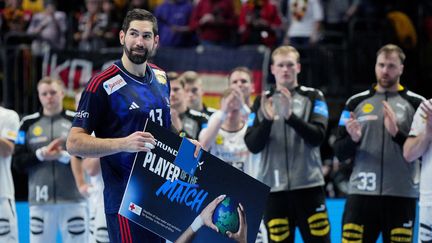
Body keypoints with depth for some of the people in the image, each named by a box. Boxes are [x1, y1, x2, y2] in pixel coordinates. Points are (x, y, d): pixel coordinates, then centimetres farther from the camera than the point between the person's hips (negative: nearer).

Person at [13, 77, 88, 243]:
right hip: (40, 200, 1)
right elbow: (18, 163, 2)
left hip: (73, 199, -1)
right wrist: (41, 154, -13)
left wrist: (64, 156, -18)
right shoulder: (28, 124, 7)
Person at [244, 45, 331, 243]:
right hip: (273, 188, 2)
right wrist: (267, 120, -15)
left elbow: (318, 136, -9)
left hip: (308, 185, -2)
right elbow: (252, 145, 2)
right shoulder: (262, 101, 10)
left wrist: (290, 116, -21)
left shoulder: (313, 97, 5)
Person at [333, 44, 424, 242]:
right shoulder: (356, 102, 10)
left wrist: (397, 133, -18)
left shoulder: (415, 103, 4)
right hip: (361, 194, 1)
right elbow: (339, 152, 8)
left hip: (400, 196, -1)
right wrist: (353, 139, -14)